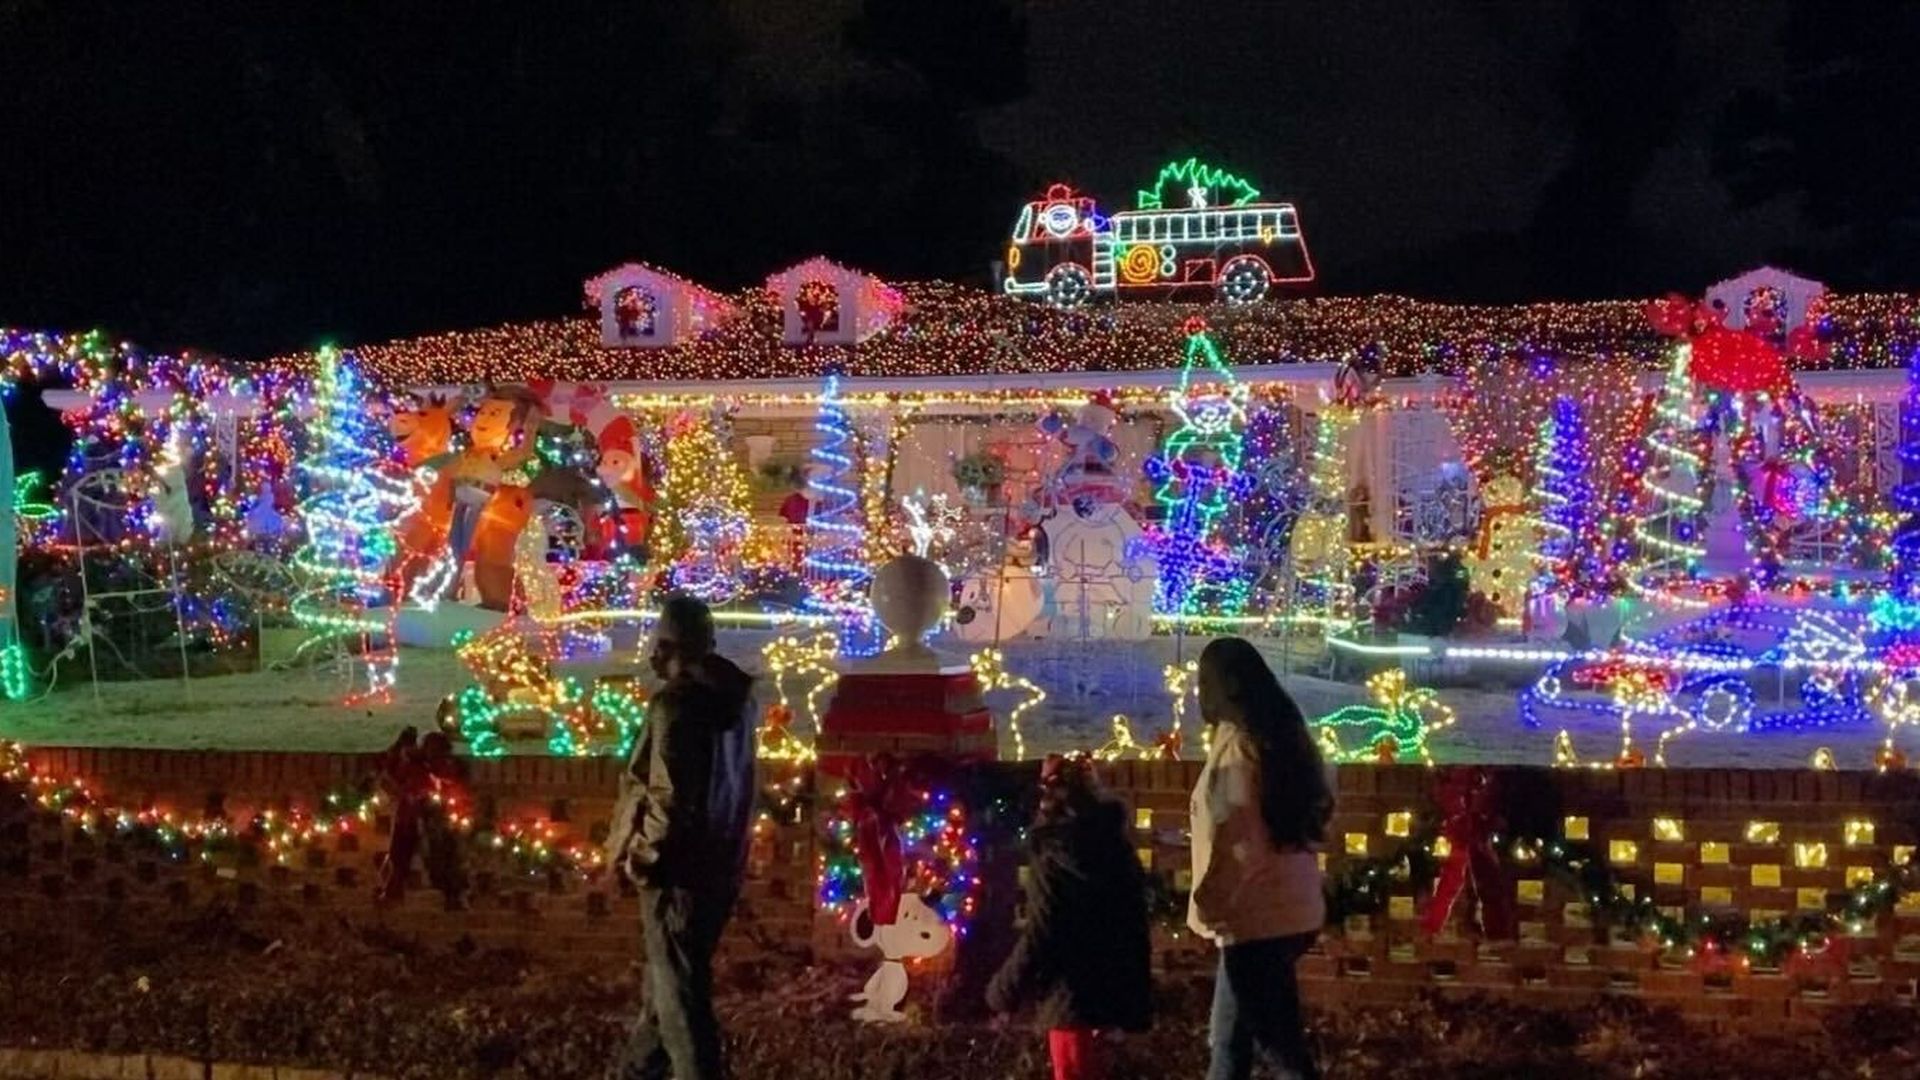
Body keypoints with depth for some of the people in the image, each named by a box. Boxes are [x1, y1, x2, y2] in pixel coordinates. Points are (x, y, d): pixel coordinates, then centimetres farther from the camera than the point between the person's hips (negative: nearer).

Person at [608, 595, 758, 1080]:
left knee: (681, 995, 1)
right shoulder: (734, 695, 5)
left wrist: (640, 855, -9)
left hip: (679, 869, -9)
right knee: (668, 982, 23)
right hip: (720, 865, 9)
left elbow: (669, 798, -23)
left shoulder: (676, 704, -20)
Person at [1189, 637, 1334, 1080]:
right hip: (1292, 908, 9)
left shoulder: (1238, 743, -15)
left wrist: (1208, 903, -8)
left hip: (1256, 915, -9)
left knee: (1279, 1040, -1)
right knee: (1230, 1035, 19)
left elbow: (1234, 840, -19)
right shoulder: (1286, 735, 11)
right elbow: (1320, 808, 14)